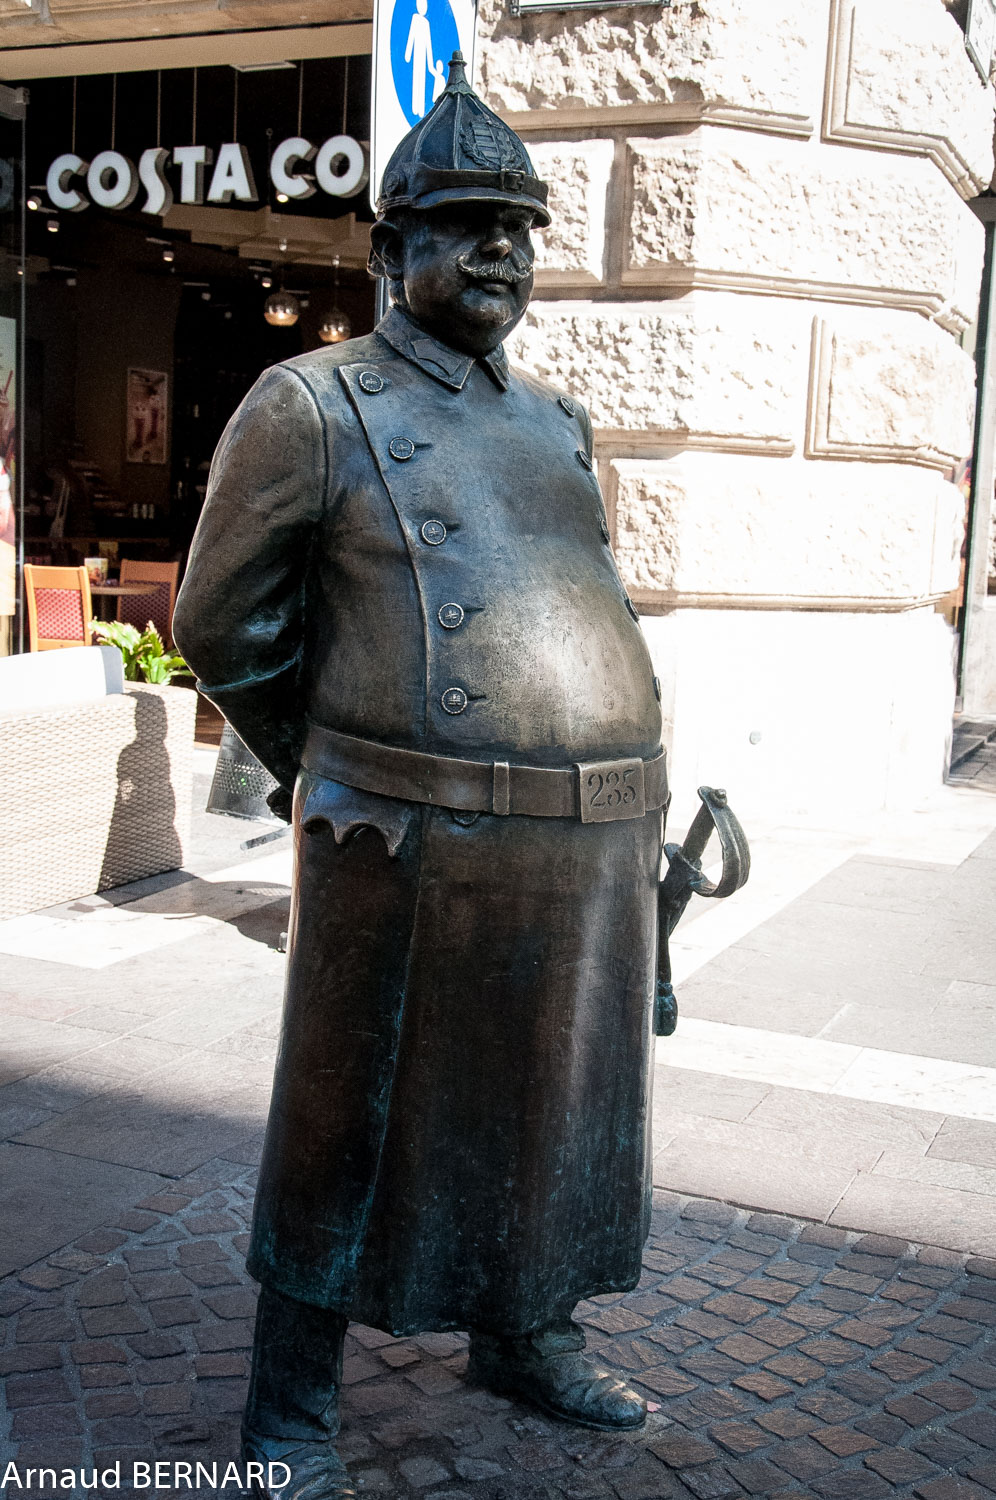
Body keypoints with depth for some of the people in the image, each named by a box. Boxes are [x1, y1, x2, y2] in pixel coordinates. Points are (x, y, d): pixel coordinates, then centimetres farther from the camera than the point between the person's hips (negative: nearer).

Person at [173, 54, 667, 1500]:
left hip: (595, 841, 6)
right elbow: (226, 627, 3)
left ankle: (525, 1337, 40)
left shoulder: (557, 421, 15)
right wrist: (332, 782, 8)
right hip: (412, 849, -6)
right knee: (350, 1128, 6)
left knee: (559, 1105, 18)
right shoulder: (310, 407, -3)